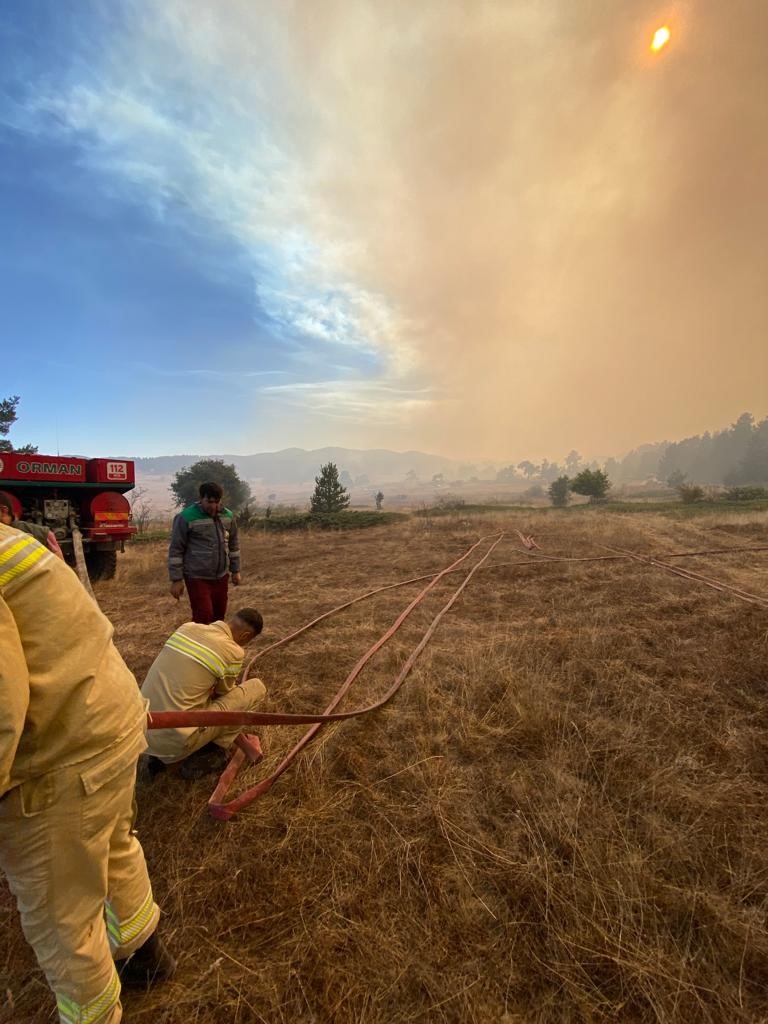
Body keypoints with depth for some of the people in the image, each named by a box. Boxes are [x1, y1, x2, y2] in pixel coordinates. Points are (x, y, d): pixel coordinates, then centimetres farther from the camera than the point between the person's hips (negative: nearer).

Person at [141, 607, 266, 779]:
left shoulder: (187, 627, 6)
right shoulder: (233, 651, -12)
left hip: (144, 734, 7)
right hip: (177, 740, -7)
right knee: (257, 687, 2)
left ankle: (160, 756, 20)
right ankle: (213, 752, 10)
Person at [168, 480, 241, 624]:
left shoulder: (228, 516, 3)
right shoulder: (186, 517, -13)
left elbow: (234, 544, 14)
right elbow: (175, 550, -10)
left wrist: (236, 570, 15)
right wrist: (176, 580, -10)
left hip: (221, 576, 5)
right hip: (197, 578, -5)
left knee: (219, 616, 11)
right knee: (203, 617, -8)